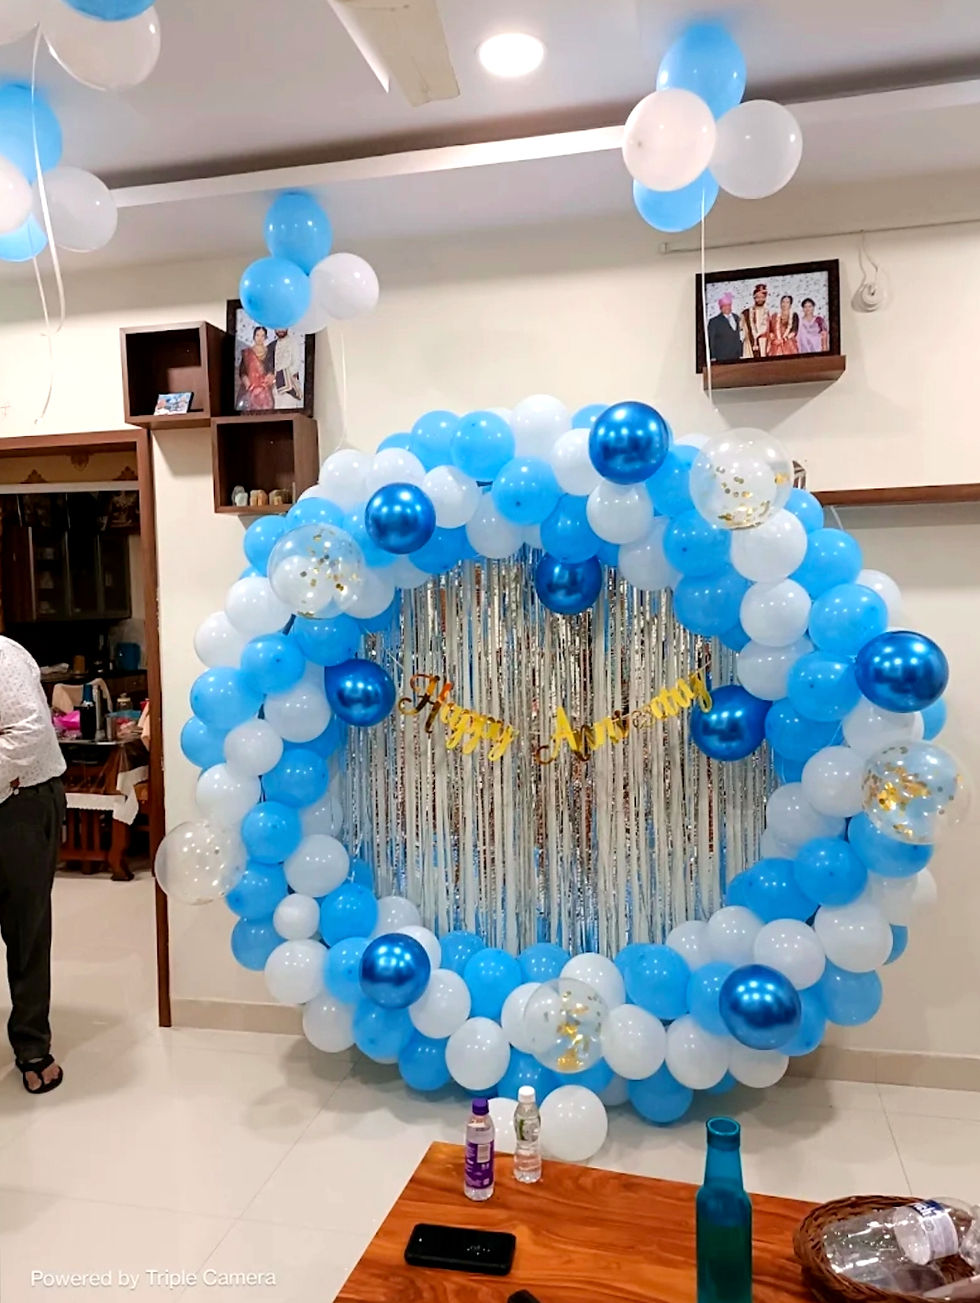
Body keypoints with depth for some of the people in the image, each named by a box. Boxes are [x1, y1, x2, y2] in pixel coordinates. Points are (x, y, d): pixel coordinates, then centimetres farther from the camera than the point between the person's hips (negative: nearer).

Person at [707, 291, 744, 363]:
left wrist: (740, 354, 17)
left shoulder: (736, 317, 15)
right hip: (722, 358, -5)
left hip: (736, 357, 5)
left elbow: (738, 337, 21)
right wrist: (713, 357, -9)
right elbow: (711, 341, -4)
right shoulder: (714, 321, -3)